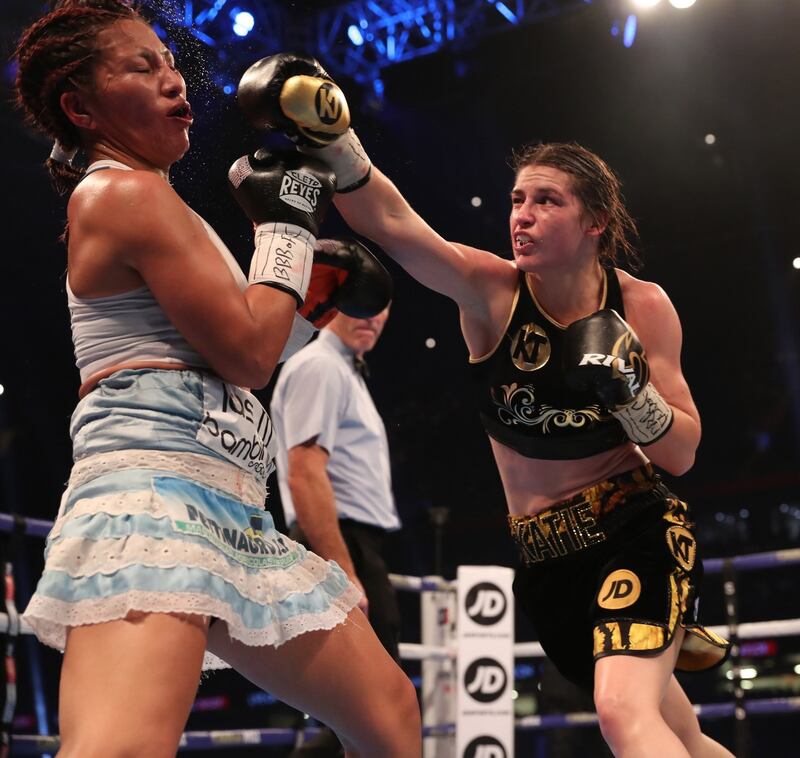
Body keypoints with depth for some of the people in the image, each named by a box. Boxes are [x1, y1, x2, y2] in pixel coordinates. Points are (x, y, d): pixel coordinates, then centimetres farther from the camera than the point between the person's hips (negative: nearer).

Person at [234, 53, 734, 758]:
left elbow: (682, 453, -5)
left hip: (635, 531, -2)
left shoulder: (643, 306, -9)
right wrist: (336, 144, -46)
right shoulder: (492, 291, -11)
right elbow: (394, 225, -29)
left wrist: (630, 389, -24)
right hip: (542, 558, 2)